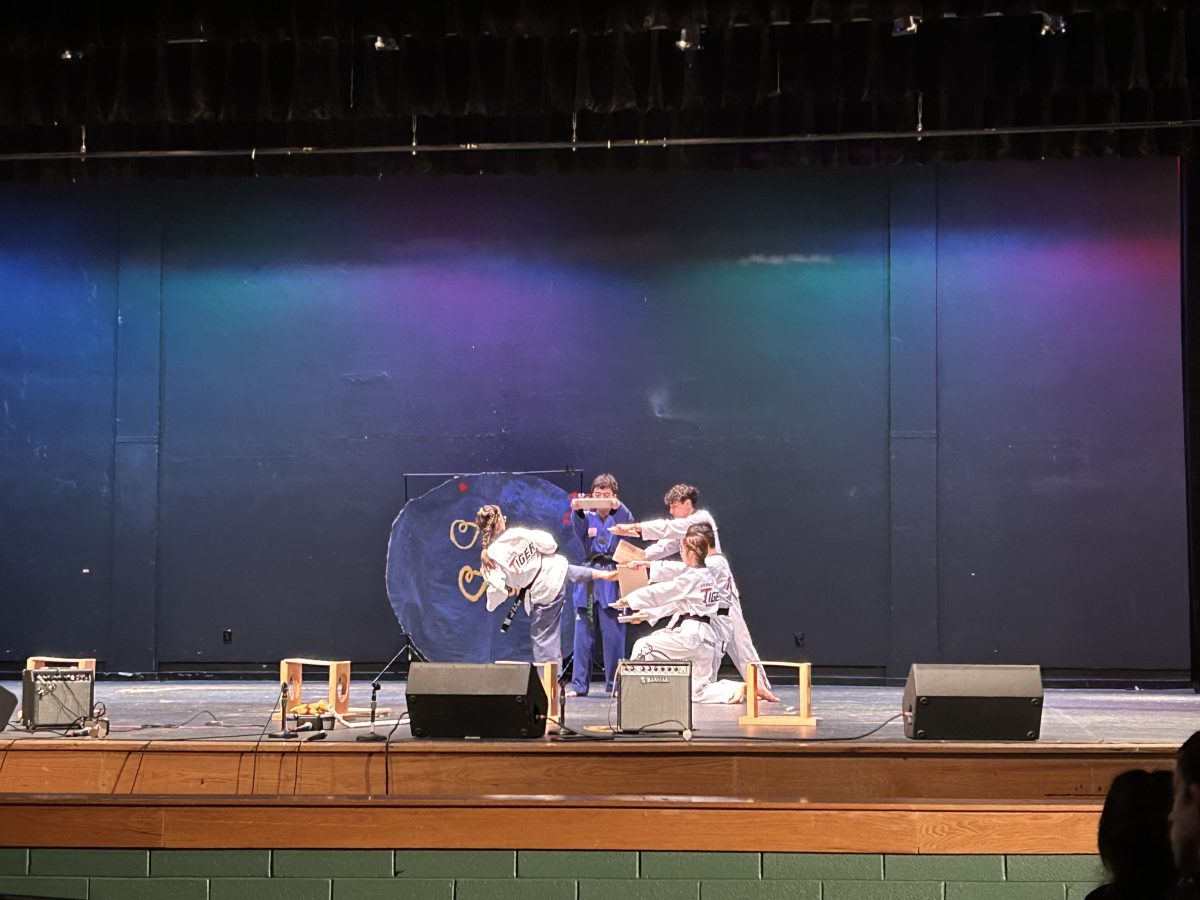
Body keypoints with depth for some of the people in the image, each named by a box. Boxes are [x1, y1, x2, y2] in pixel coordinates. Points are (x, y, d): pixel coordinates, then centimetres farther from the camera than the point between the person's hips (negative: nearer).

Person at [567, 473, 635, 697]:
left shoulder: (619, 516, 7)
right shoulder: (588, 517, 10)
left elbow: (629, 523, -15)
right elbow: (578, 526, -10)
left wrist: (618, 507, -36)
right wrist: (576, 510, -33)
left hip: (612, 580, -2)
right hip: (588, 578, 2)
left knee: (613, 634, -3)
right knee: (583, 634, 2)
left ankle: (614, 684, 3)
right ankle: (579, 685, 7)